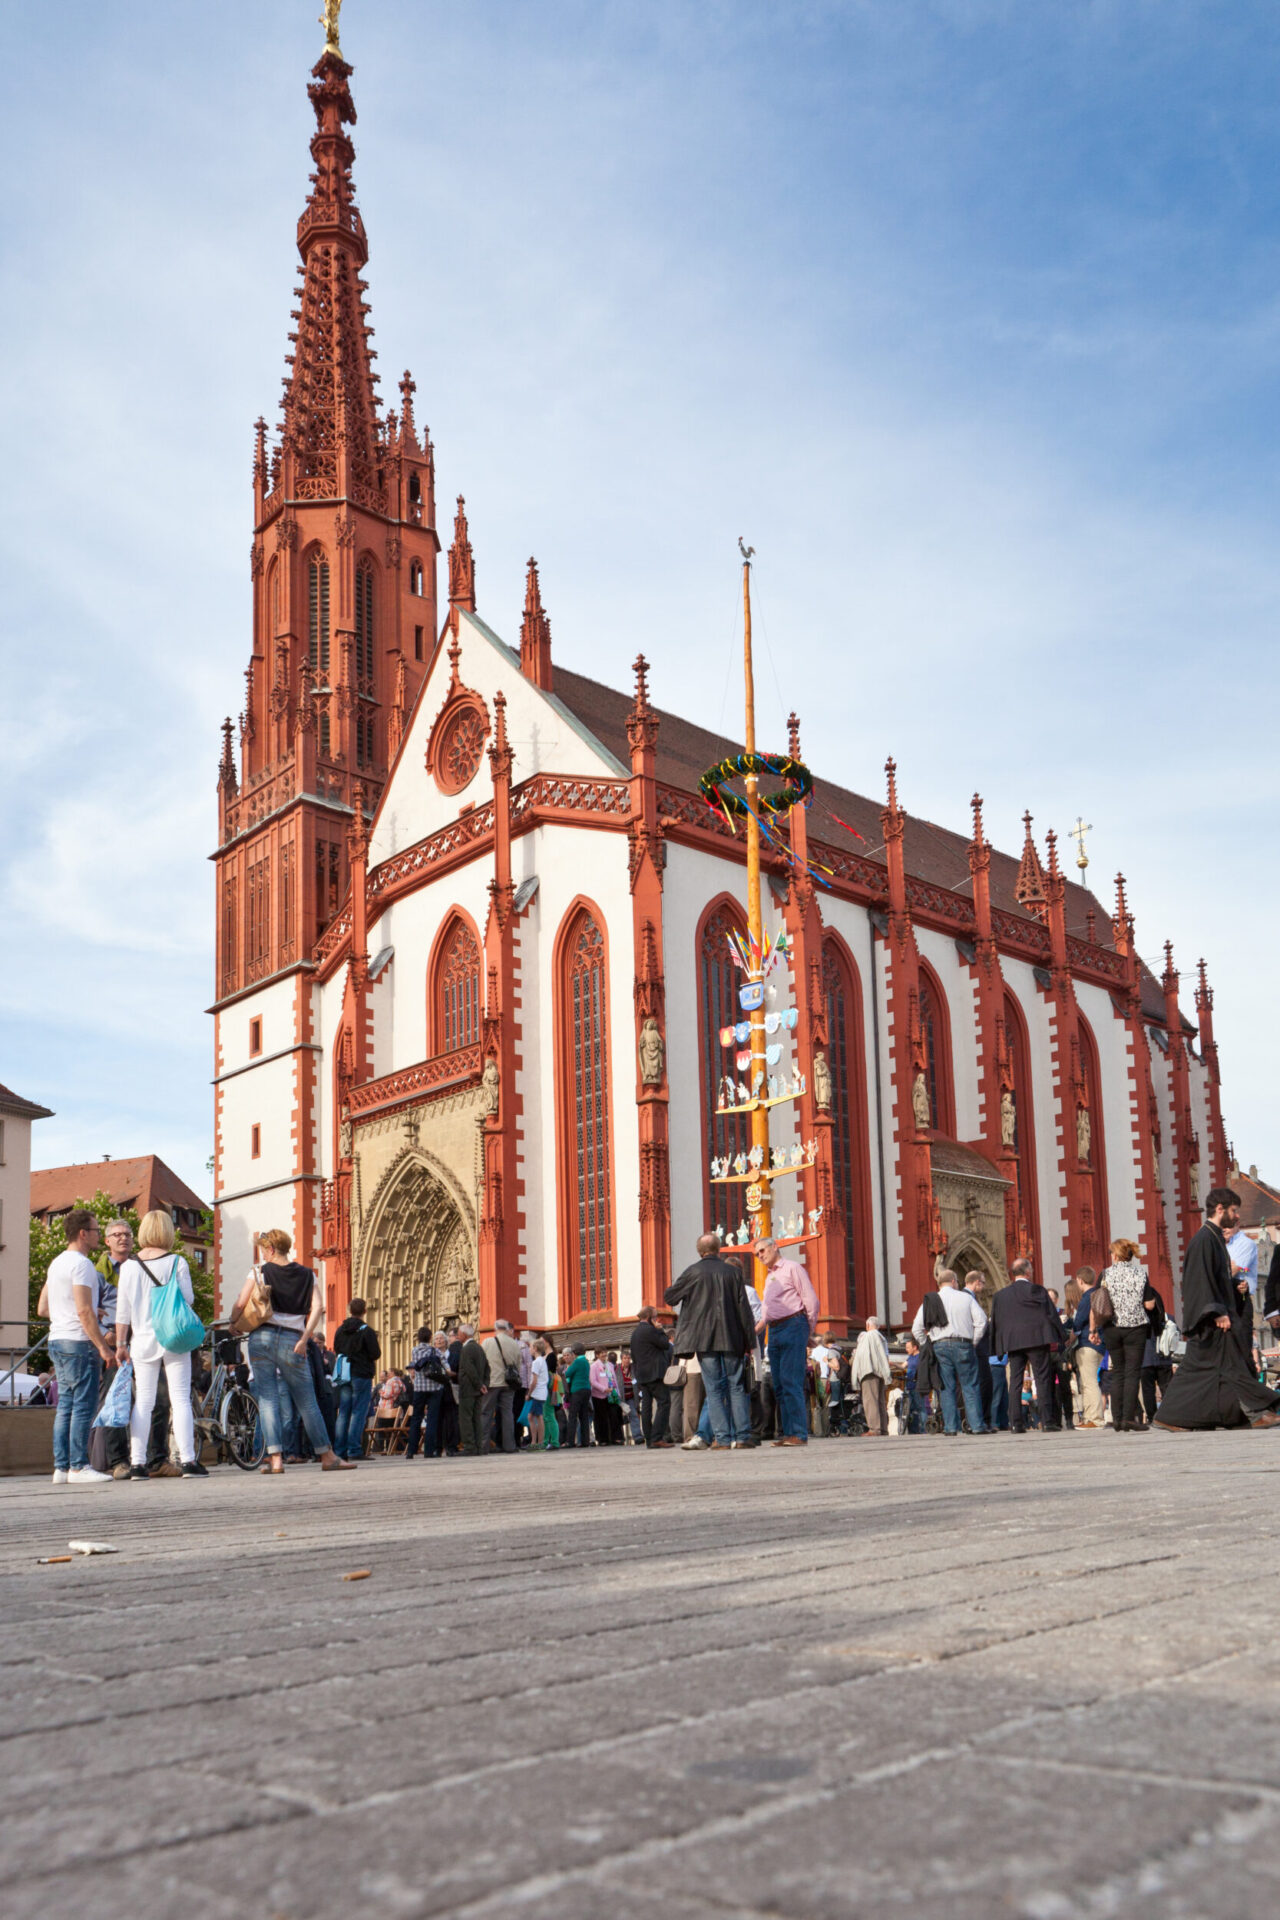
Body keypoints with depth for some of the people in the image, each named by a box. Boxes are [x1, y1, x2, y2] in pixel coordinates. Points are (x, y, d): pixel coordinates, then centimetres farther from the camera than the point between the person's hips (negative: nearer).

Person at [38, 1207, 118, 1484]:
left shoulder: (56, 1263, 18)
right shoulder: (81, 1264, -12)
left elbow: (42, 1309, 21)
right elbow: (84, 1311, -19)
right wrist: (103, 1347, -18)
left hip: (57, 1341, 9)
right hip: (78, 1341, -9)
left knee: (65, 1406, 9)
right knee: (84, 1405, -7)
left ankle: (61, 1467, 9)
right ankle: (78, 1467, -7)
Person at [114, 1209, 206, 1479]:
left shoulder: (129, 1266, 3)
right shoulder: (176, 1262, -5)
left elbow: (122, 1309, 4)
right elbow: (187, 1298, -7)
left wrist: (120, 1343, 9)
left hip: (142, 1340, 3)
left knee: (143, 1401, 7)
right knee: (180, 1399, 0)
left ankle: (137, 1463, 4)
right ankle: (187, 1460, -4)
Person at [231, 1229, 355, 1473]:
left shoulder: (260, 1272, 3)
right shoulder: (307, 1275, 10)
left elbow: (240, 1305, -4)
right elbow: (317, 1307, -3)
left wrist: (234, 1324, 16)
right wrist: (304, 1339, -6)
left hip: (261, 1337, -1)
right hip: (291, 1340, 1)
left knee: (267, 1398, 2)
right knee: (306, 1401, 9)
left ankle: (275, 1458, -7)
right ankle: (327, 1456, 13)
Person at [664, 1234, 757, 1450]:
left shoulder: (693, 1272, -3)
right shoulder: (733, 1272, 2)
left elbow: (670, 1297, 7)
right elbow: (744, 1308, 2)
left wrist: (675, 1284, 29)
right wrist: (749, 1340, 7)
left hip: (704, 1338, -2)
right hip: (732, 1339, 2)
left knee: (714, 1389, 1)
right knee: (736, 1386, 7)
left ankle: (722, 1438, -4)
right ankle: (742, 1436, 2)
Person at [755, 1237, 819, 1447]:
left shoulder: (792, 1268, 1)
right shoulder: (769, 1278, 24)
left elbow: (811, 1300, -4)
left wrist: (808, 1332, -3)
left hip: (793, 1325, -8)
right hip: (774, 1331, 8)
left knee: (791, 1382, -15)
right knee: (779, 1385, 4)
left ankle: (798, 1433, -17)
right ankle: (786, 1433, 5)